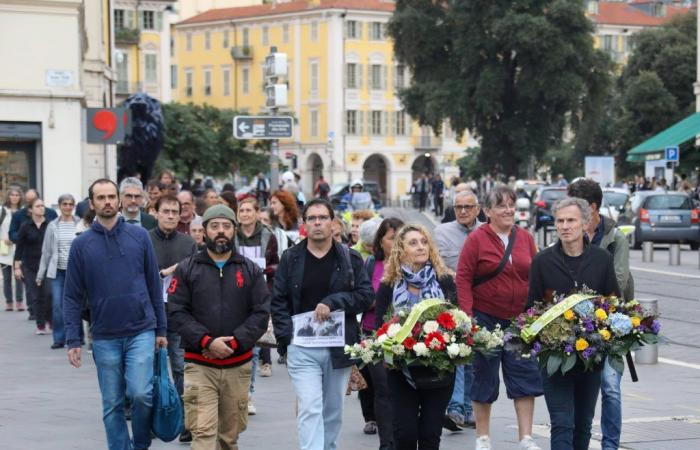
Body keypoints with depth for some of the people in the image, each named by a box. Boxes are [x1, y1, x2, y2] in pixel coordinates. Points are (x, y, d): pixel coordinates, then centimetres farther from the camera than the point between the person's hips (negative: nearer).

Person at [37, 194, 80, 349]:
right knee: (57, 304, -3)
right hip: (57, 270, 1)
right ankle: (59, 338, 6)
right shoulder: (53, 226, 5)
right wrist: (41, 274, 9)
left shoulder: (80, 225, -1)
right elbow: (46, 251, 9)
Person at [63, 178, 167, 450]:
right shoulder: (81, 245, 2)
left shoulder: (139, 236, 3)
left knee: (140, 393, -13)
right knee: (112, 405, 7)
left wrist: (160, 329, 6)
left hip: (141, 331, -1)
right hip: (104, 338, 1)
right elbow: (72, 296, 3)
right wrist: (72, 340, -3)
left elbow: (154, 285, 7)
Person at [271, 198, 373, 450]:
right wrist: (286, 337, -7)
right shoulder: (291, 259, 4)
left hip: (340, 348, 2)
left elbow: (365, 295, -2)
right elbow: (278, 302, 4)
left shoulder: (350, 259, 5)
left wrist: (332, 302, -15)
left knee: (333, 412, 12)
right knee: (310, 410, -13)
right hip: (302, 349, -2)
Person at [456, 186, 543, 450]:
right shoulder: (477, 239, -6)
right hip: (486, 319, -3)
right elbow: (463, 279, -7)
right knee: (485, 377, 7)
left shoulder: (525, 238, 6)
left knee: (526, 376, 0)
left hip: (520, 320, 3)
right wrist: (468, 316, -14)